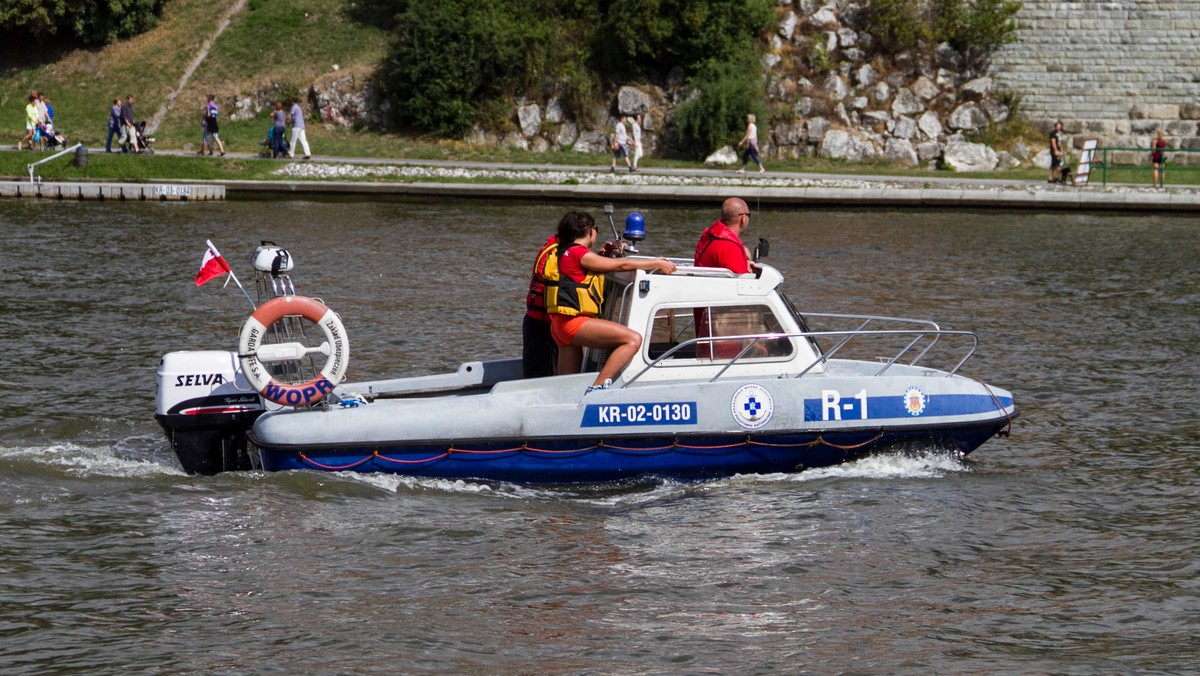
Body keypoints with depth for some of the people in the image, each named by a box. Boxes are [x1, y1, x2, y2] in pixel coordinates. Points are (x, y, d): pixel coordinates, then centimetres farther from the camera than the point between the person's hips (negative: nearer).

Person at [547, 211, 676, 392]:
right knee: (633, 339, -19)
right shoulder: (578, 253, -7)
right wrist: (657, 264, 0)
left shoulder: (566, 253, 21)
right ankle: (598, 388, -26)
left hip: (561, 325, 11)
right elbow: (621, 265, -6)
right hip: (573, 322, -11)